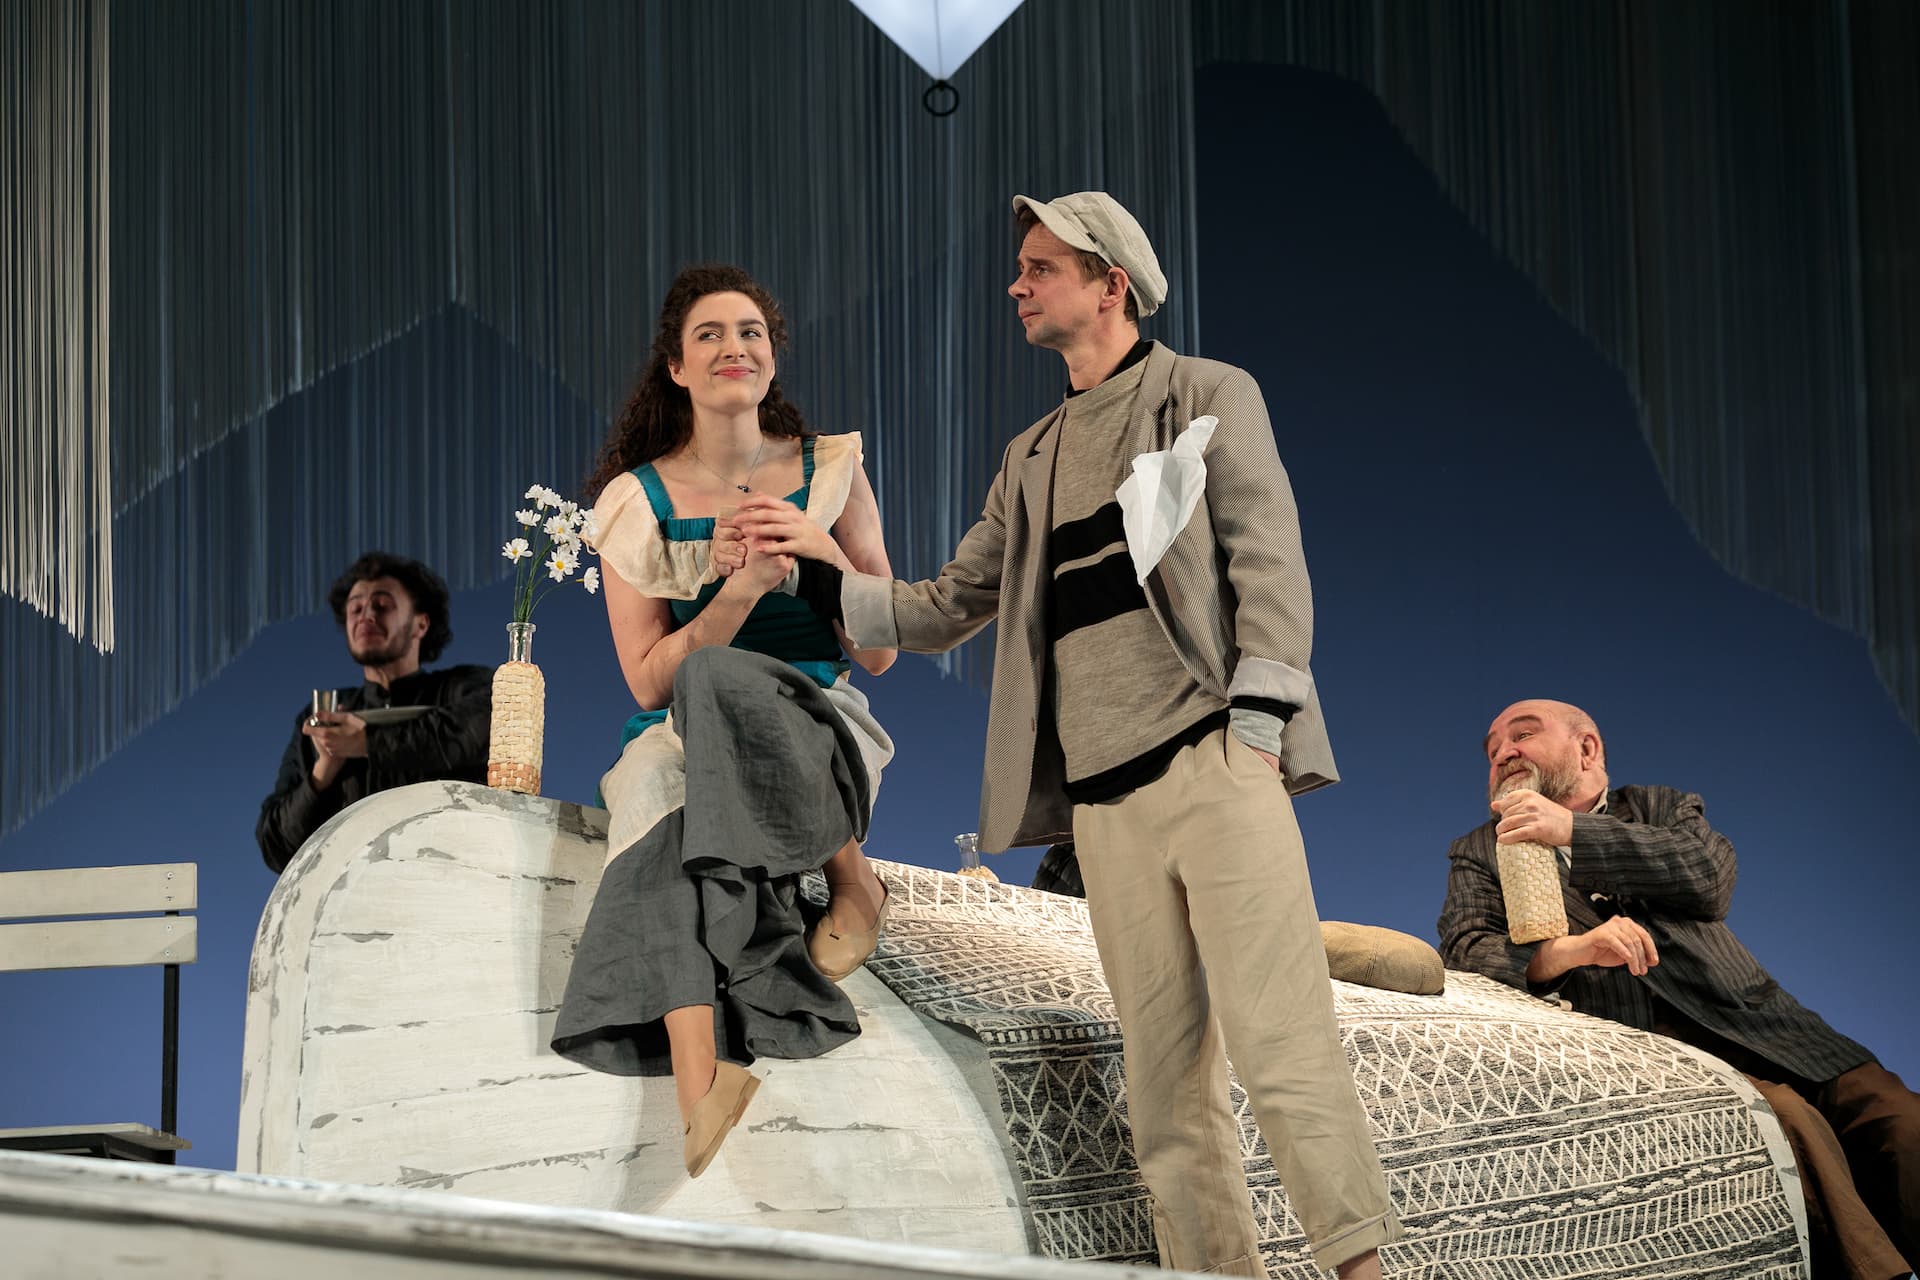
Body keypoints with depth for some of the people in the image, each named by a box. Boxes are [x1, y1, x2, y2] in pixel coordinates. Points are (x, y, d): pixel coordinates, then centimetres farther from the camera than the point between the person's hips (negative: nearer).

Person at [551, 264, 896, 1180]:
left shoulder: (831, 471, 8)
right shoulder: (635, 502, 5)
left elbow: (880, 653, 7)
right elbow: (648, 682, -2)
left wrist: (826, 553, -10)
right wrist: (741, 591, -16)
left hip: (817, 733, 0)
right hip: (682, 746, 0)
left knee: (721, 689, -35)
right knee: (674, 838, -35)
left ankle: (852, 876, -17)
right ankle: (702, 1089, -45)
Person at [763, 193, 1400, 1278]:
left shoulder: (1209, 397, 9)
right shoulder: (1034, 460, 26)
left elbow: (1268, 561, -1)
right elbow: (943, 610, 26)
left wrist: (1256, 724, -12)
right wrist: (815, 579, 11)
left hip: (1212, 762, -6)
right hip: (1106, 799, 6)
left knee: (1280, 1041, -15)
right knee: (1165, 1081, 1)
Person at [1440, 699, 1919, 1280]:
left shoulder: (1658, 807, 23)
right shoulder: (1481, 853, 22)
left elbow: (1710, 877, 1)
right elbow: (1466, 948, 1)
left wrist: (1573, 831, -6)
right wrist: (1572, 950, -18)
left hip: (1752, 1028, 3)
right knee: (1790, 1122, -33)